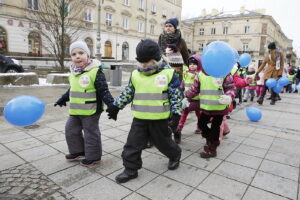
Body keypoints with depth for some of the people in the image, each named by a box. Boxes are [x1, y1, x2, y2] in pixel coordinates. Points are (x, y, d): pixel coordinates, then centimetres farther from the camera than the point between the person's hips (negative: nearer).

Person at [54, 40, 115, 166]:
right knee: (71, 130, 19)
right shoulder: (73, 72, 7)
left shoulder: (95, 72, -17)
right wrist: (63, 99, 32)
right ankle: (78, 151, 38)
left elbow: (104, 91, -19)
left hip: (90, 111, -8)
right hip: (75, 111, 8)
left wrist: (111, 106, -28)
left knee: (91, 132, 5)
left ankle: (94, 156, 24)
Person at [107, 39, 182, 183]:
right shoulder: (135, 74, 2)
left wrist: (176, 113, -9)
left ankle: (175, 155, 44)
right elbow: (127, 93, 12)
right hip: (139, 118, 4)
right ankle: (130, 169, 24)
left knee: (163, 142, 14)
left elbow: (176, 95, -5)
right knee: (133, 144, 6)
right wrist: (116, 106, 10)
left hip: (159, 118, -3)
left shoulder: (168, 73, -8)